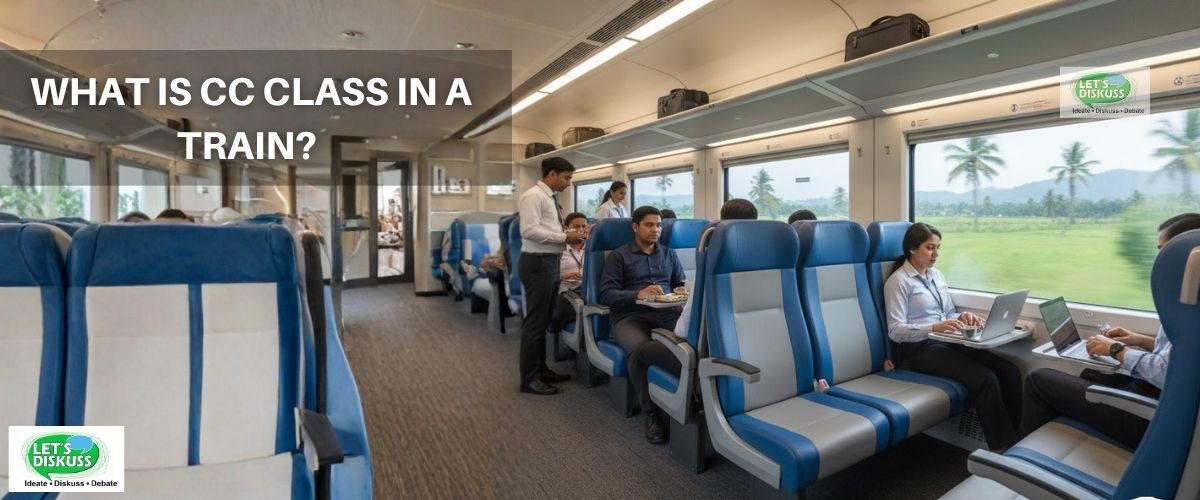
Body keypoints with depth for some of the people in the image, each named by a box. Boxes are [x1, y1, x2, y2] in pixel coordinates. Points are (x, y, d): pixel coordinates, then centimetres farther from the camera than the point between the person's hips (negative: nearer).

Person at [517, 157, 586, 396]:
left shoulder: (550, 198, 16)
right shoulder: (533, 196, -13)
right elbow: (529, 230, -23)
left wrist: (569, 236, 3)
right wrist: (565, 237, -20)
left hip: (550, 262, 10)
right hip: (537, 263, -10)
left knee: (544, 320, 17)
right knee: (534, 322, -2)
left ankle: (541, 369, 31)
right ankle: (529, 378, 10)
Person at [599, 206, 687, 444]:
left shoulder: (669, 254, 24)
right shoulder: (618, 256, 11)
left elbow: (682, 283, 21)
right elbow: (606, 294, 0)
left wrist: (682, 292, -4)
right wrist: (638, 294, -17)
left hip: (666, 313, 4)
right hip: (629, 316, -3)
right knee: (640, 348, -40)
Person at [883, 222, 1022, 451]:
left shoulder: (936, 274, 16)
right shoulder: (899, 281, -9)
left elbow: (949, 313, 21)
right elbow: (895, 331, -15)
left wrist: (962, 317, -2)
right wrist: (934, 327, -26)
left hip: (948, 342, 7)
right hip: (920, 349, -7)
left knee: (1010, 370, -15)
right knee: (985, 379, -25)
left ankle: (1019, 436, -9)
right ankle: (1003, 446, -12)